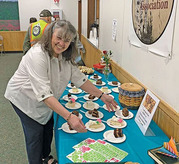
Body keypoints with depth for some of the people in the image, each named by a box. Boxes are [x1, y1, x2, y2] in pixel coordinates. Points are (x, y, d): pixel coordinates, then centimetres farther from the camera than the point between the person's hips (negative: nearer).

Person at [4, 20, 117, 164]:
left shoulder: (66, 56, -10)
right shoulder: (37, 55, -36)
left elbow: (79, 78, -5)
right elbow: (44, 93, -41)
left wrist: (102, 96, -10)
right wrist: (69, 117, -47)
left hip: (45, 101, 7)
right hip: (24, 97, -7)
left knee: (48, 126, 15)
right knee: (35, 134, -2)